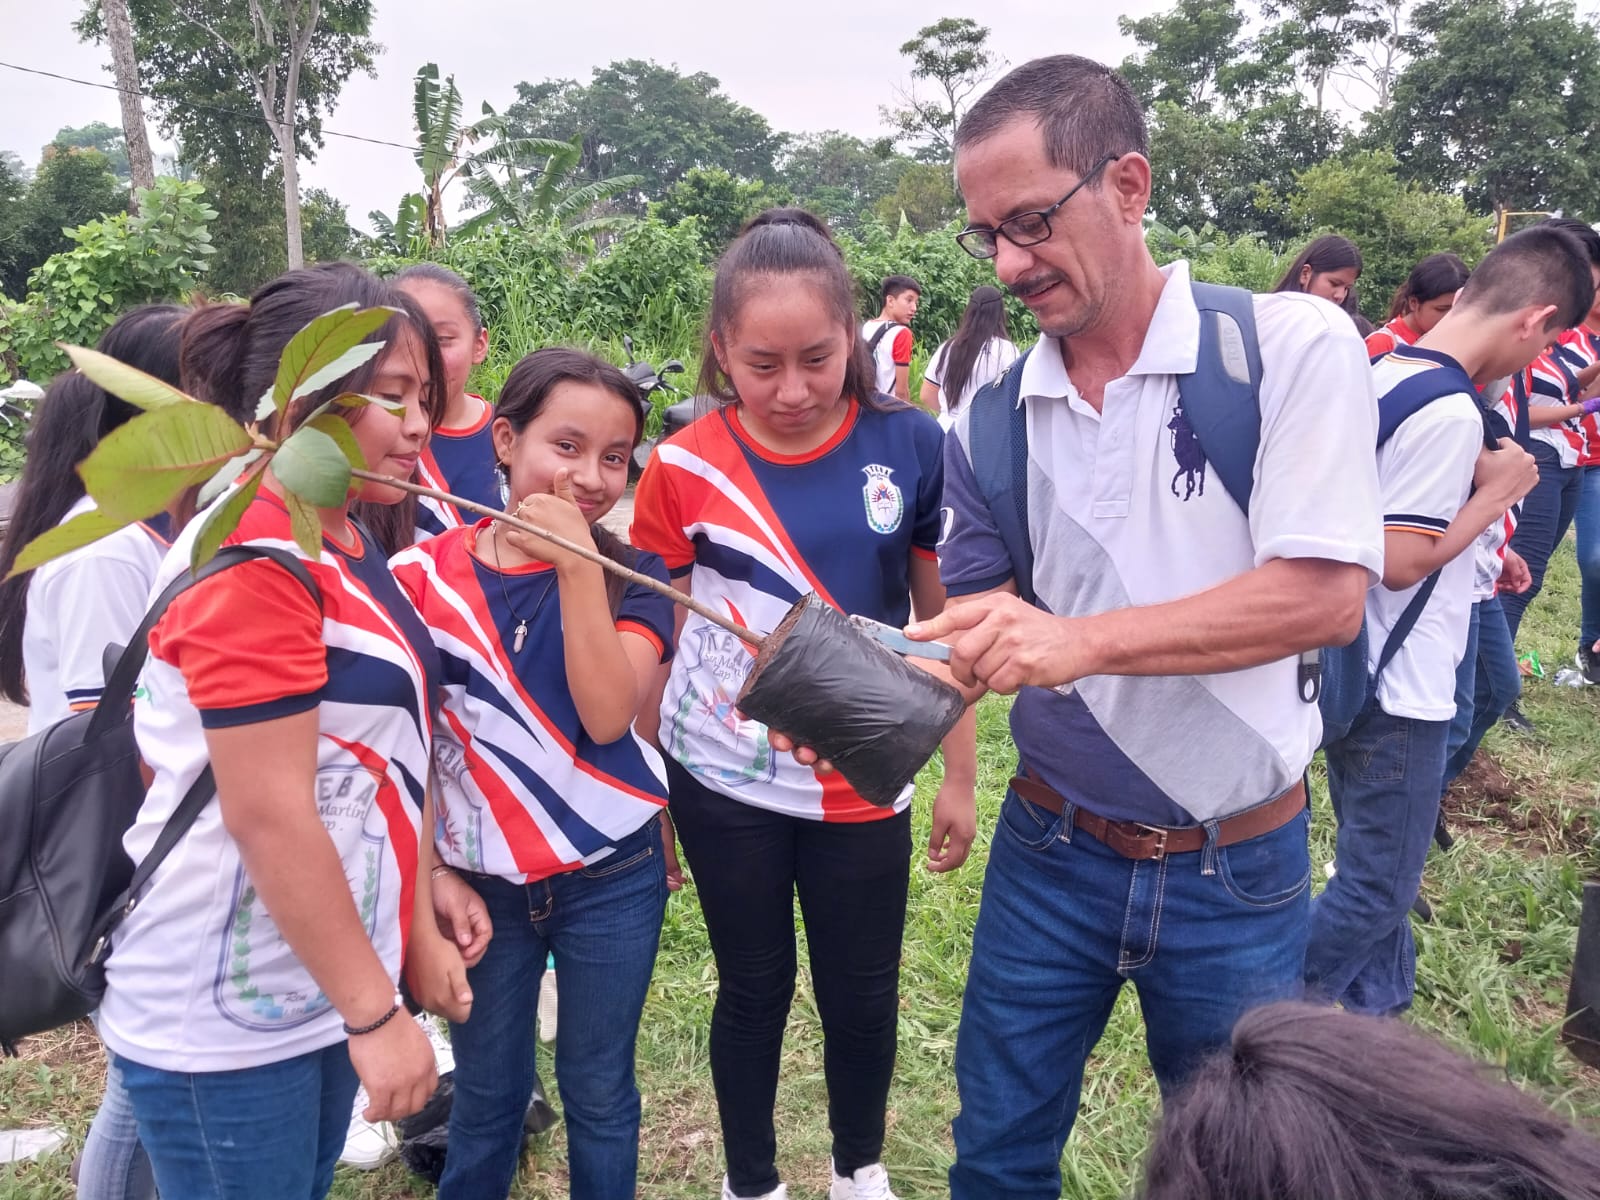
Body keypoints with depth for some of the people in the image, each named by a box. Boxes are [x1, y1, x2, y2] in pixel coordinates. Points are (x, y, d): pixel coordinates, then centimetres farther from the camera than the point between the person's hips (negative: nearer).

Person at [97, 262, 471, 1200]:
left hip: (316, 984, 8)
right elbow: (267, 813, -23)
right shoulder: (253, 555, -20)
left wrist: (416, 936, 13)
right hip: (227, 1014, -8)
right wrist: (375, 1014, -17)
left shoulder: (343, 545, 9)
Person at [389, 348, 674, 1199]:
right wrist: (433, 871, -4)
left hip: (611, 878, 0)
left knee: (598, 1093, 16)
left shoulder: (629, 576, -7)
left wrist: (576, 562, -26)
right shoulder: (423, 578, -7)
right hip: (480, 884, 1)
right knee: (485, 1098, 19)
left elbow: (606, 715, -22)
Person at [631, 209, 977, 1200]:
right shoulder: (684, 467, -10)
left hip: (863, 782, 1)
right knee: (755, 989, 16)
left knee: (864, 996, 15)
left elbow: (945, 619, -1)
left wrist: (960, 776, 2)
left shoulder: (910, 444, -10)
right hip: (723, 782, 0)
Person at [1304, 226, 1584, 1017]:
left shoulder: (1381, 377, 6)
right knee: (1376, 890, 5)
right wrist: (1497, 494, -13)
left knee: (1376, 870, 23)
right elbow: (1400, 561, -23)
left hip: (1356, 673, 10)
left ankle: (1374, 1013, 39)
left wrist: (1475, 549, 15)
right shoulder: (1451, 412, -22)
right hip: (1397, 693, -9)